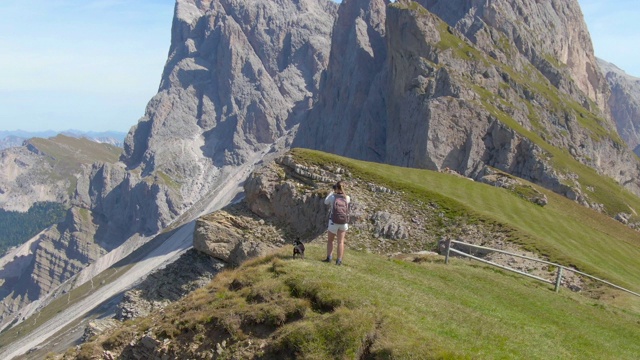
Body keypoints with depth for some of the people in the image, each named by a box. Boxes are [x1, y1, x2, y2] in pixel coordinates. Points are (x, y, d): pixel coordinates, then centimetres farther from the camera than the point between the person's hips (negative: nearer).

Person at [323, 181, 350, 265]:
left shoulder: (332, 197, -11)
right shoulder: (347, 198, -5)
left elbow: (326, 202, 10)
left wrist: (331, 192, 17)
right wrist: (341, 192, 18)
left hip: (333, 221, -2)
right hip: (344, 222, 2)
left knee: (330, 240, 16)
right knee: (341, 241, 7)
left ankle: (329, 258, 11)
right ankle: (339, 260, 4)